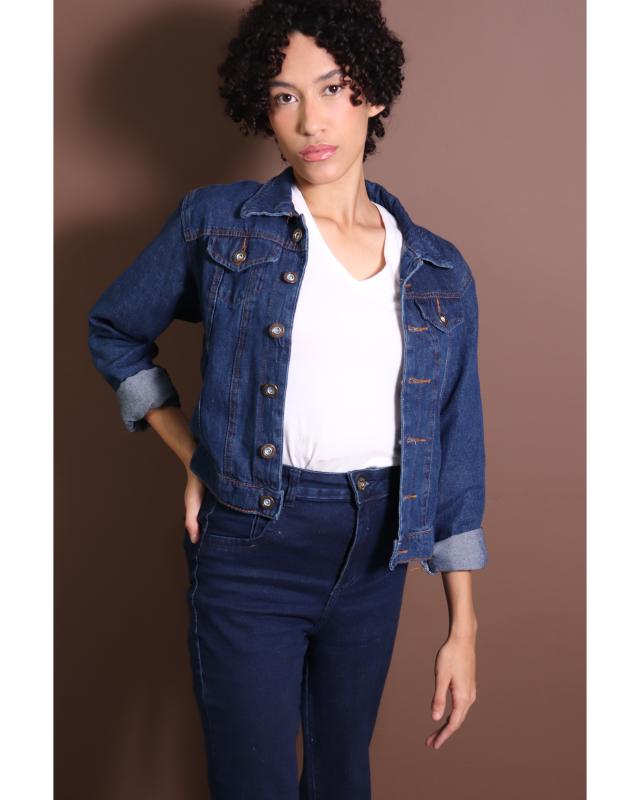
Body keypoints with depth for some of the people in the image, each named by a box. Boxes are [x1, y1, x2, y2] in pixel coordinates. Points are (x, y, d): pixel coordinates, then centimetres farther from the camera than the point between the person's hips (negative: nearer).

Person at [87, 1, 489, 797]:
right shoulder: (217, 222, -4)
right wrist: (194, 457, 0)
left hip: (375, 554, 3)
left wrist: (462, 627, 6)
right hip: (252, 548, -3)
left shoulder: (439, 273, 3)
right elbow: (114, 330, 10)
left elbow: (455, 452, 6)